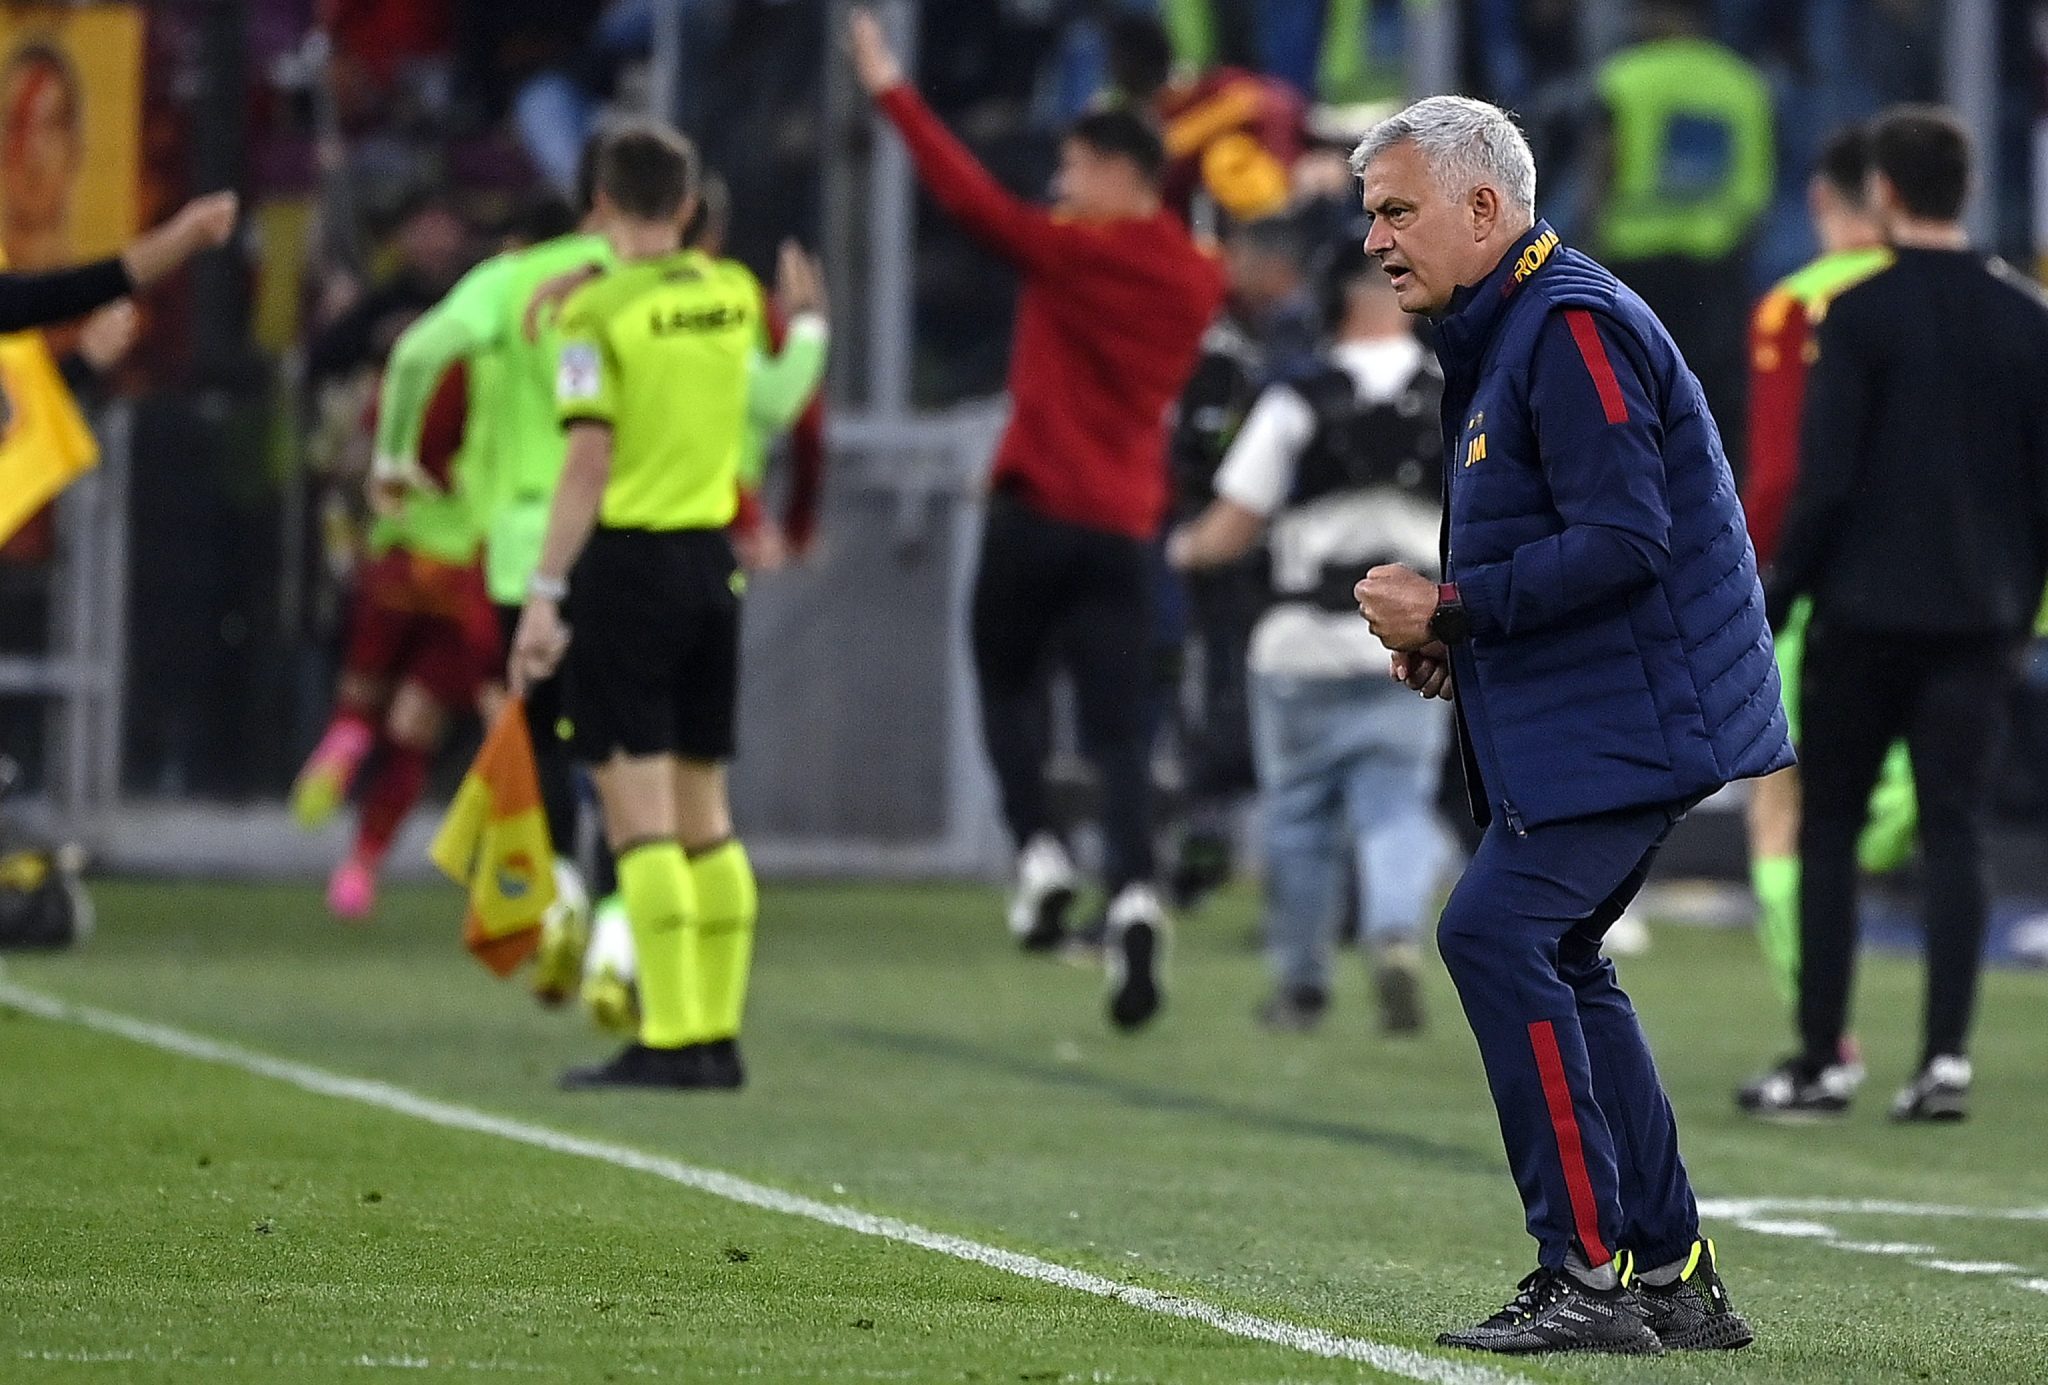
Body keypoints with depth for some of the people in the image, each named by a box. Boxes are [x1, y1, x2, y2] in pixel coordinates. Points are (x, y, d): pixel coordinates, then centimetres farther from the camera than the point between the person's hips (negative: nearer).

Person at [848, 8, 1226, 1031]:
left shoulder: (1072, 252, -9)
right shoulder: (1195, 284, 7)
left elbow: (968, 195, -11)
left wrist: (892, 92, -6)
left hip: (1036, 510, -4)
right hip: (1127, 525, 4)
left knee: (1007, 683, 18)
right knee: (1120, 730, 0)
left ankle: (1039, 855, 0)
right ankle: (1131, 891, -20)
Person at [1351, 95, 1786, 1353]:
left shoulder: (1573, 327, -16)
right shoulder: (1504, 332, 18)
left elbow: (1621, 541, -24)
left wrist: (1451, 610, -18)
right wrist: (1453, 639, 10)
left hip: (1633, 718, -11)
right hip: (1599, 718, 11)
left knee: (1496, 932, -17)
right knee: (1552, 959, 13)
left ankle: (1591, 1274, -16)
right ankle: (1673, 1281, 16)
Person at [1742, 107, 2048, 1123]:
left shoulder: (1861, 315, -9)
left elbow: (1825, 480, -12)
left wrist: (1780, 593, -3)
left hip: (1863, 615, -4)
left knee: (1829, 830, 6)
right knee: (1955, 832, 4)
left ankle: (1820, 1061, 4)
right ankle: (1946, 1058, -4)